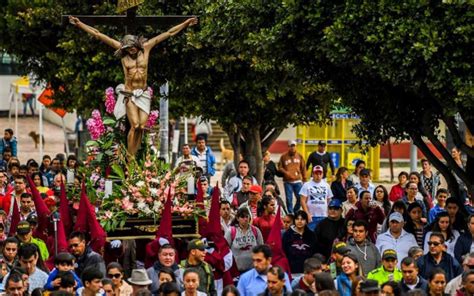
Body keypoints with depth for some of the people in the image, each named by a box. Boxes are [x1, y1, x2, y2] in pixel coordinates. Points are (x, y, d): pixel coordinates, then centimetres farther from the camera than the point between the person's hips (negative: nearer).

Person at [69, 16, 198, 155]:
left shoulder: (145, 48, 3)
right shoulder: (122, 50, 1)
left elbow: (169, 33, 7)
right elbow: (98, 35, 1)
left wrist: (186, 23, 8)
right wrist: (79, 24, 0)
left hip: (143, 94, 2)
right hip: (129, 93, -2)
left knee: (141, 127, -6)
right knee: (134, 126, -14)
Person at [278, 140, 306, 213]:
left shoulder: (299, 156, 9)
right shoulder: (284, 156, 3)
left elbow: (303, 168, 11)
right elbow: (280, 167, 5)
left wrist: (304, 179, 7)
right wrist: (285, 172, -13)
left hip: (298, 181, 1)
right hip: (287, 181, -1)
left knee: (300, 198, -2)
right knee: (289, 199, -1)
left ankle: (295, 212, 18)